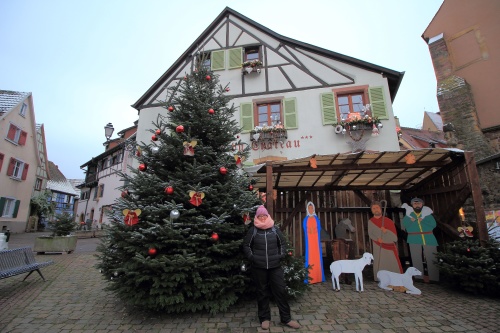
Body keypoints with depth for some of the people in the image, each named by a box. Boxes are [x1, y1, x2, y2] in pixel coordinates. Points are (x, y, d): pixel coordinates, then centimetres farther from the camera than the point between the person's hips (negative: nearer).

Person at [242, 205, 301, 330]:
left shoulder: (275, 229, 4)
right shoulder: (252, 230, -3)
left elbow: (283, 243, 12)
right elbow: (246, 245, 3)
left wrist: (281, 255, 2)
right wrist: (252, 257, -5)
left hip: (275, 266, 2)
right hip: (259, 267, -1)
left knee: (281, 290, 5)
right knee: (262, 293, 11)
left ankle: (286, 318, 21)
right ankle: (264, 318, 28)